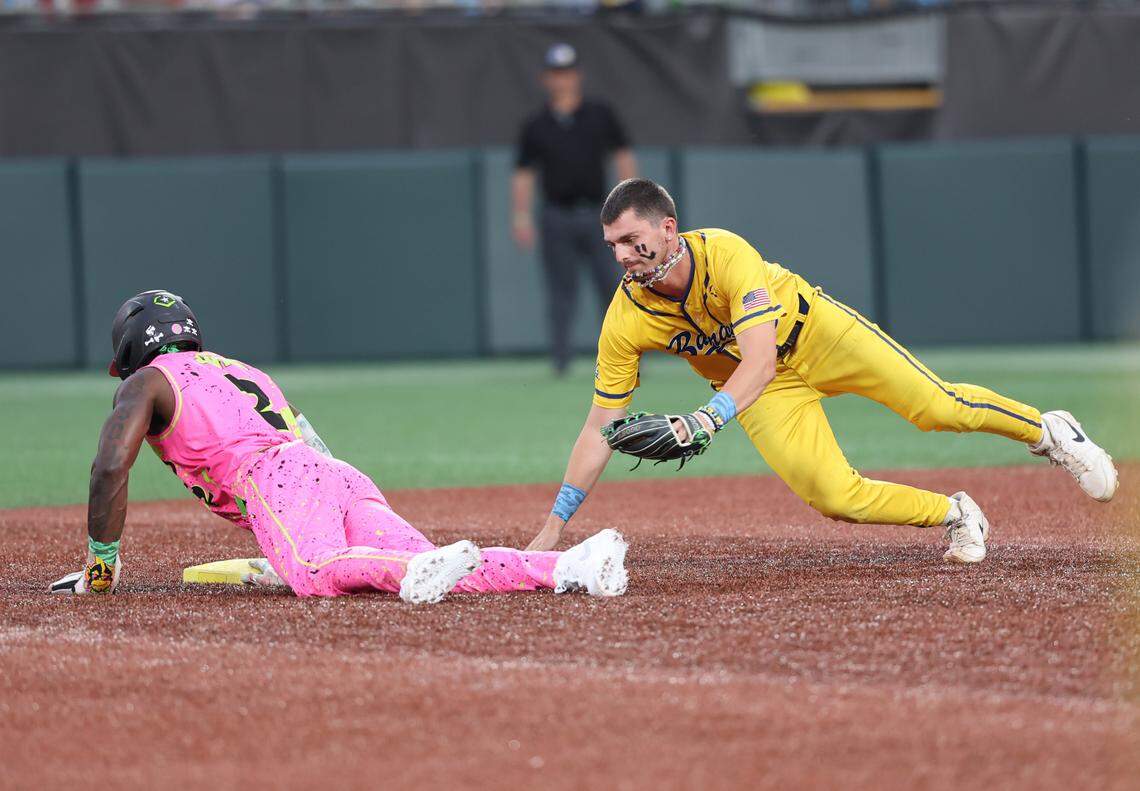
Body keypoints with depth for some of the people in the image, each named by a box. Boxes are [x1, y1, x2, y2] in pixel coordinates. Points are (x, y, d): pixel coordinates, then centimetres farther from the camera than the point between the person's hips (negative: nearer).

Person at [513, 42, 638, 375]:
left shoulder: (600, 115, 9)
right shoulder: (536, 126, 8)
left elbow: (623, 156, 10)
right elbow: (523, 173, 7)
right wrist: (521, 215, -2)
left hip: (597, 215, 0)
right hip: (557, 219, 0)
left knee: (611, 285, -4)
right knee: (561, 290, -2)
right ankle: (560, 358, 1)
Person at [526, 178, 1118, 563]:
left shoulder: (724, 253, -34)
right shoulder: (625, 319, -22)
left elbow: (760, 359, -40)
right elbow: (601, 425, -16)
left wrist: (707, 419, -56)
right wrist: (555, 523, -20)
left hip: (816, 332, -3)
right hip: (763, 392, 3)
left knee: (938, 407, -4)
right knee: (832, 496, -14)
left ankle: (1046, 431, 26)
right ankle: (953, 515, 11)